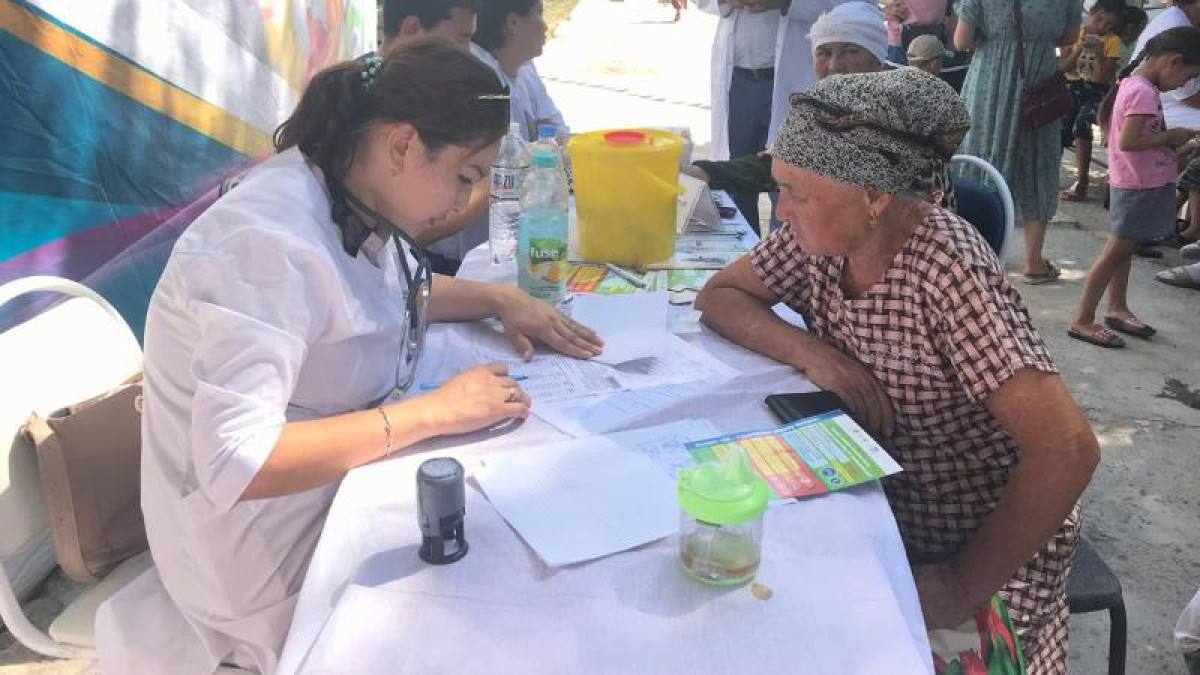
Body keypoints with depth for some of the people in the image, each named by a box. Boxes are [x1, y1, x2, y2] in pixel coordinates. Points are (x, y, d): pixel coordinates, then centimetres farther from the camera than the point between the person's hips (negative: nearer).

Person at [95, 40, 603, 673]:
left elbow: (402, 289, 18)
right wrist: (435, 411, -32)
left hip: (345, 476, 8)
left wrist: (500, 299, 0)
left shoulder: (356, 199, -4)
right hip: (271, 547, -8)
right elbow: (234, 465, -35)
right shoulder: (269, 242, -30)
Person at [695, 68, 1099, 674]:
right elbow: (720, 295, 1)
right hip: (877, 502, 5)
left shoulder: (946, 268, -27)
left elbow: (1065, 450, -30)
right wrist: (808, 352, -18)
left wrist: (963, 588, -22)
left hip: (983, 538, -5)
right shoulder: (821, 235, -9)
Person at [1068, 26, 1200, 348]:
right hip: (1139, 187, -10)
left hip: (1139, 184, 10)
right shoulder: (1143, 92, -20)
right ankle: (1082, 320, 2)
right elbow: (1128, 141, -27)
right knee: (1116, 251, -4)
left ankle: (1117, 309, 32)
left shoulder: (1134, 85, 9)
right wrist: (1172, 136, -16)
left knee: (1125, 249, 19)